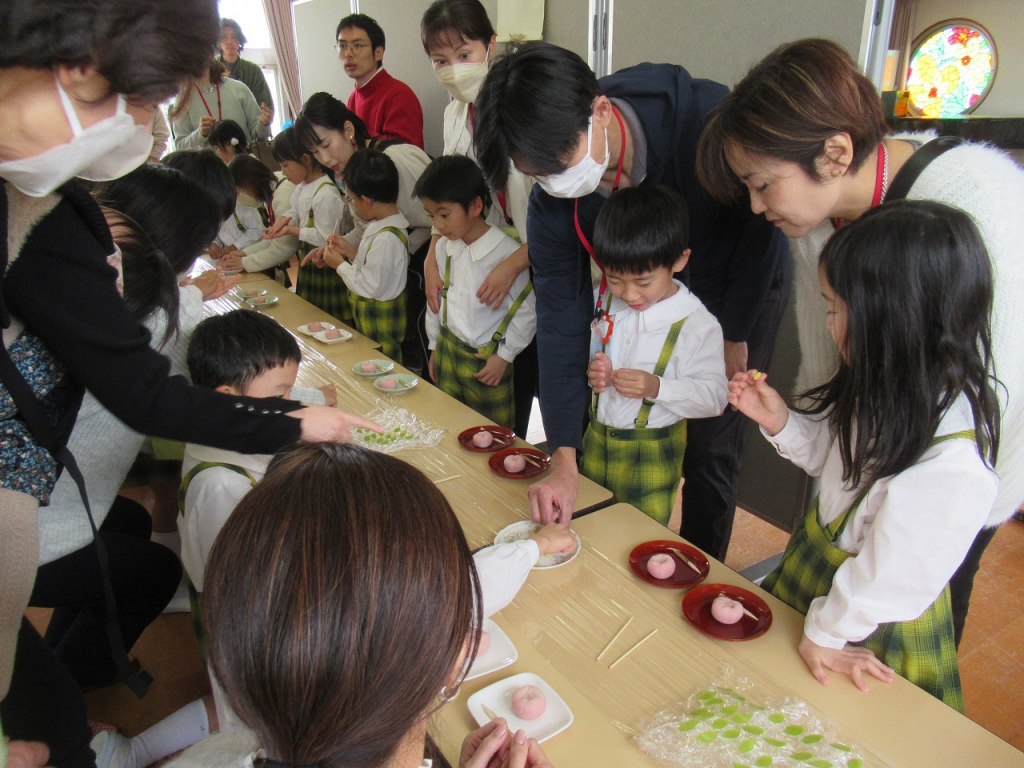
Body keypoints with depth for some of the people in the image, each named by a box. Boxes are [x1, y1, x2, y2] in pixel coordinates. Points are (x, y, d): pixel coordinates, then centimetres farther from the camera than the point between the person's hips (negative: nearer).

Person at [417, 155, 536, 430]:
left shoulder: (507, 251, -18)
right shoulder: (443, 247, 3)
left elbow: (527, 310, -13)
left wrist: (504, 356, -9)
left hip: (488, 361, -5)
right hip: (447, 352, 6)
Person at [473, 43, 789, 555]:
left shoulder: (706, 117, -34)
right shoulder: (551, 204, -23)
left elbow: (762, 222, -18)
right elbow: (560, 320, -24)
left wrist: (732, 334, -12)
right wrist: (563, 460, -29)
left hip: (743, 290, -3)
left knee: (709, 446, -2)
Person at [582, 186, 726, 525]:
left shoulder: (697, 325, -17)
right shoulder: (601, 302, -2)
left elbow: (714, 397, -15)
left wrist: (657, 387, -30)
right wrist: (590, 371, -12)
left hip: (652, 454, -5)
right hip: (597, 438, 5)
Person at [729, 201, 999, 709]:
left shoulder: (952, 464, -37)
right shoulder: (885, 391, -11)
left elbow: (890, 574, -26)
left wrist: (826, 632, -13)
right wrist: (780, 422, -9)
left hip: (873, 628, -7)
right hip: (815, 562, 7)